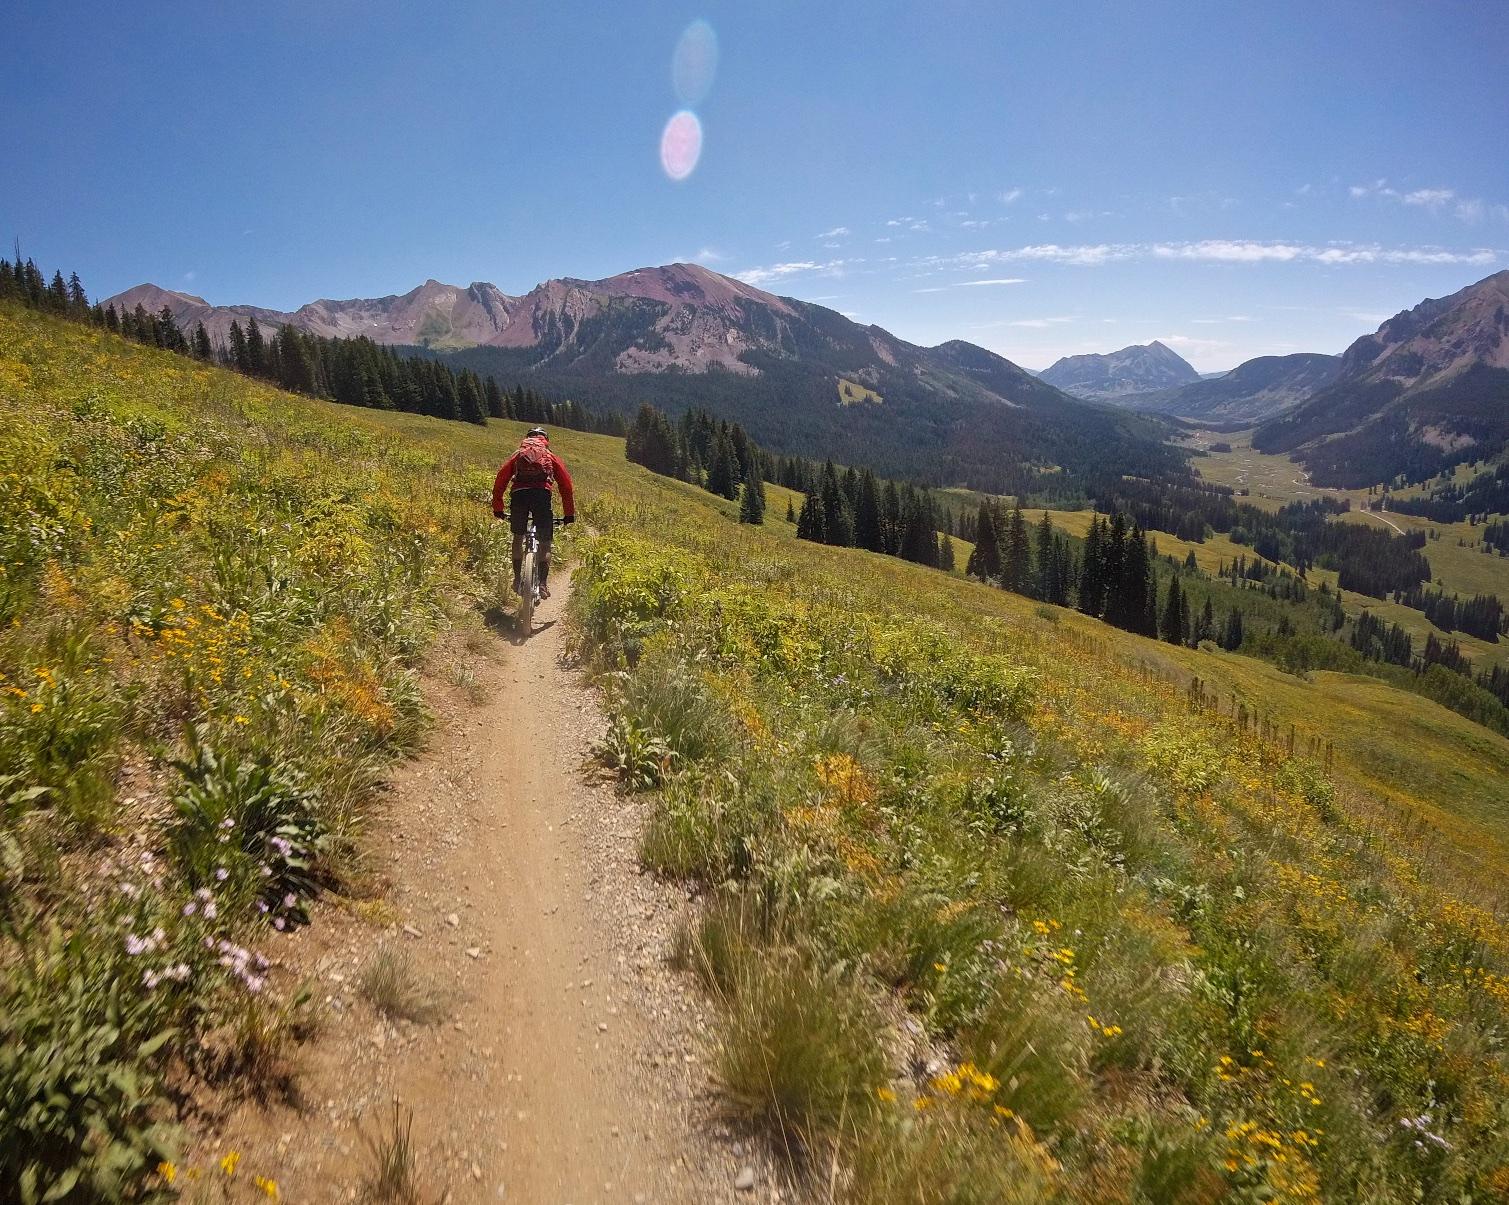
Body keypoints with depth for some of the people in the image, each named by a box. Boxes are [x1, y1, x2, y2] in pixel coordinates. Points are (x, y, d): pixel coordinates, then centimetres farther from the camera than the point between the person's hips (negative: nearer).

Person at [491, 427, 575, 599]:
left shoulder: (517, 455, 28)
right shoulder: (551, 457, 25)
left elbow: (500, 480, 21)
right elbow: (566, 484, 17)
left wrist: (497, 508, 27)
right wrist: (569, 513, 20)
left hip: (519, 494, 2)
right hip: (542, 493, -2)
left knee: (518, 536, 22)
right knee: (545, 542, 7)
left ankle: (517, 579, 19)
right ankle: (543, 582, -7)